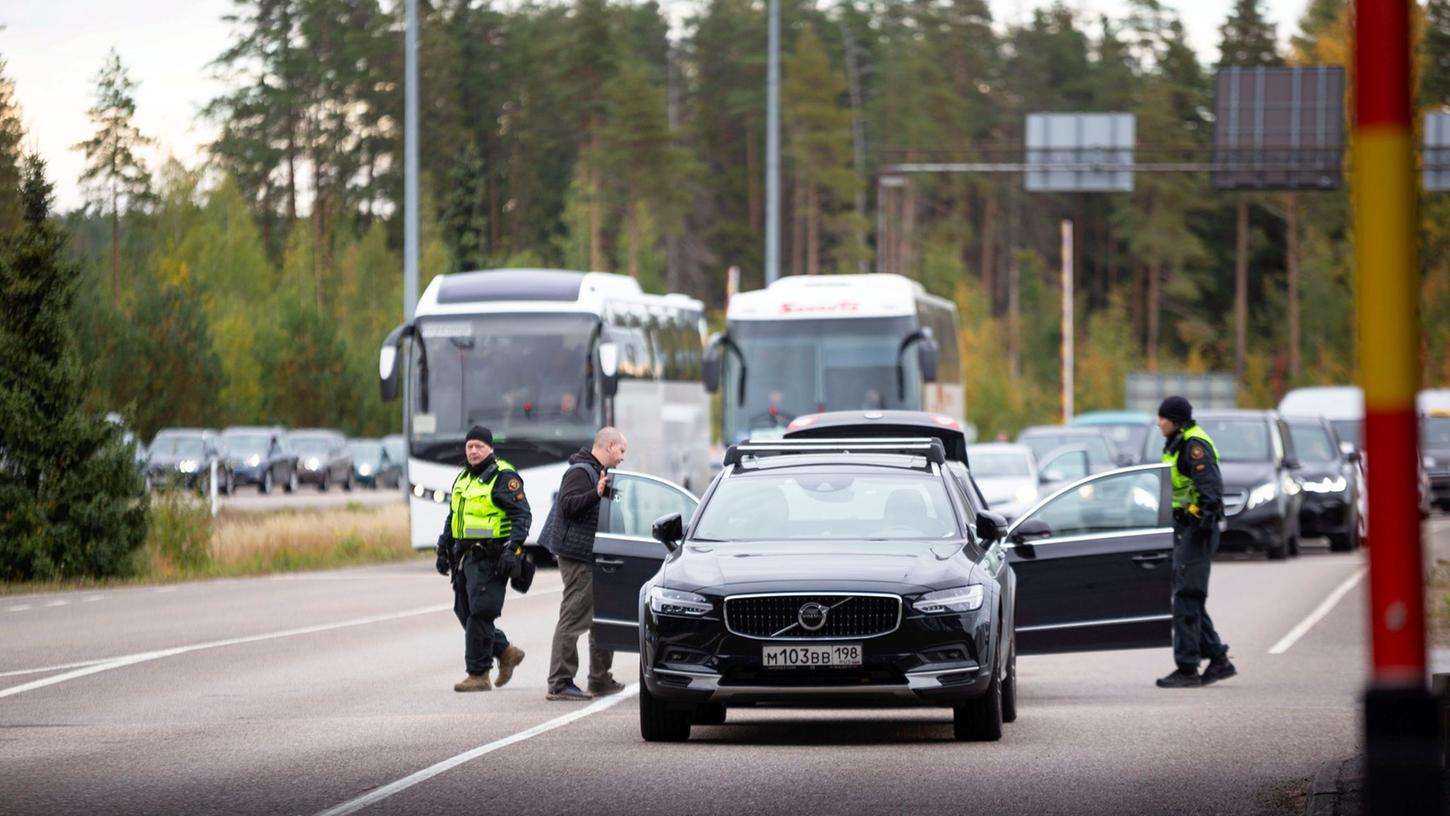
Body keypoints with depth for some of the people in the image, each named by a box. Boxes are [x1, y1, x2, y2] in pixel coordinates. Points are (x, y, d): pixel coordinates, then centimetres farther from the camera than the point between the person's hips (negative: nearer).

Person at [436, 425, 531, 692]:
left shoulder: (504, 477, -8)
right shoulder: (464, 478, 19)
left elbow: (522, 515, -13)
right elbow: (453, 517, 28)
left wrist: (513, 549, -22)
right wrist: (444, 548, 23)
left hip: (489, 559, -9)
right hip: (465, 557, 9)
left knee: (479, 614, -10)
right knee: (464, 611, 10)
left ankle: (478, 674, -5)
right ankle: (506, 652, 27)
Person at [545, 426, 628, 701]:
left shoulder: (597, 472, 21)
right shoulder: (580, 471, -12)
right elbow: (568, 505, -25)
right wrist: (596, 494, -35)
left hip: (591, 557, 11)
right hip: (578, 557, -11)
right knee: (573, 619, -10)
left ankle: (600, 680, 21)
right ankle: (559, 684, -9)